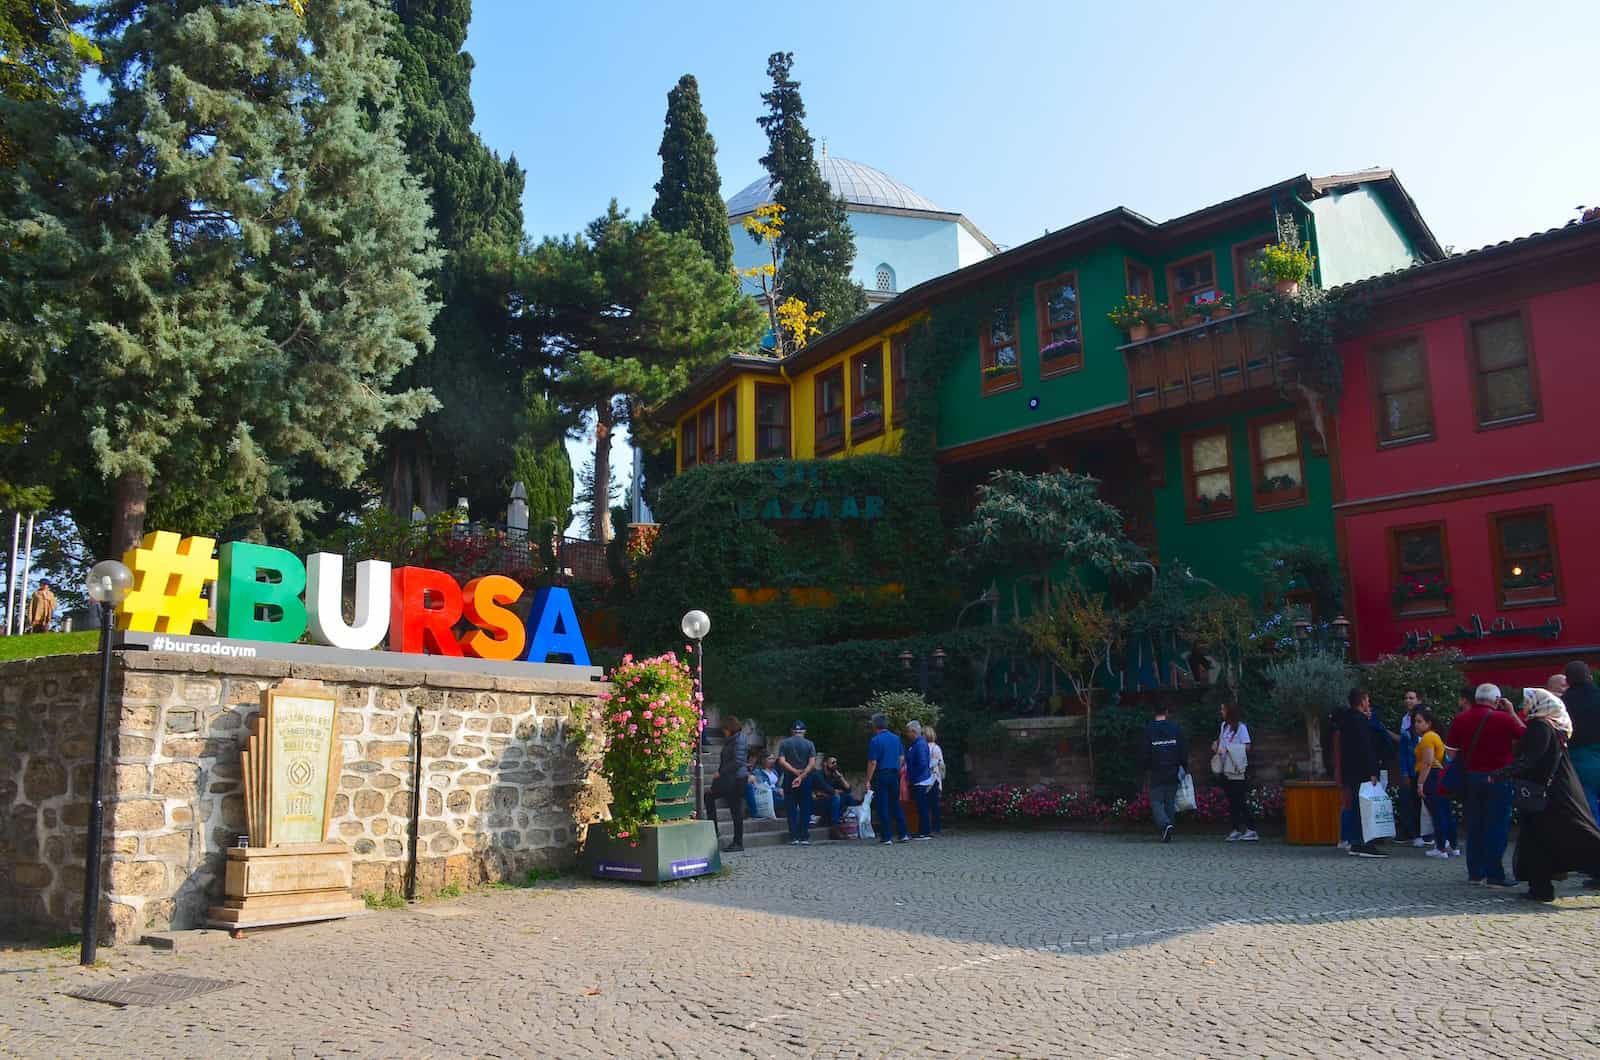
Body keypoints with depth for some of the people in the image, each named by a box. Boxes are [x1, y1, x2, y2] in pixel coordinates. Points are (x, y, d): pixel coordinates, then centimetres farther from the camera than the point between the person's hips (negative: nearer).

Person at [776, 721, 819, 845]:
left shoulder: (784, 744, 2)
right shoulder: (809, 744, 1)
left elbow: (781, 761, -9)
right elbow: (812, 763, -10)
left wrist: (795, 772, -9)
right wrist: (801, 776, -13)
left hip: (789, 779, 0)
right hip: (805, 779, 0)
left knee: (791, 809, 4)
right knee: (805, 809, 5)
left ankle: (794, 837, 2)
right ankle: (804, 837, 3)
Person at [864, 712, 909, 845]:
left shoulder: (875, 740, -11)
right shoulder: (896, 738, 7)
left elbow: (873, 763, -14)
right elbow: (902, 757, 12)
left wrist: (868, 781, -10)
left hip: (881, 775, -6)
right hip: (894, 774, 6)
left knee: (882, 807, 1)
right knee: (896, 805, 15)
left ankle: (887, 837, 2)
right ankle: (903, 834, 14)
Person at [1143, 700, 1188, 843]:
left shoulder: (1149, 729, -4)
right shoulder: (1176, 728, 1)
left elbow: (1146, 752, -3)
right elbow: (1184, 750, 1)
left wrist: (1147, 767, 10)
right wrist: (1183, 766, 9)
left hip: (1156, 773, -2)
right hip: (1173, 772, 2)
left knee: (1156, 802, 3)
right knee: (1170, 802, 11)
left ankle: (1165, 824, -22)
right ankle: (1168, 833, 12)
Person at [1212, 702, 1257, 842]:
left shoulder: (1241, 727, -10)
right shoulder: (1223, 726, 11)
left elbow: (1247, 747, -13)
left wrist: (1230, 749, -19)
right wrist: (1216, 746, 3)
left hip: (1238, 769, -7)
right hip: (1226, 769, 7)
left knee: (1242, 800, -6)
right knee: (1232, 800, 10)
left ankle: (1250, 829, -1)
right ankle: (1236, 829, 15)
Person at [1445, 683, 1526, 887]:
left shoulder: (1460, 719, 3)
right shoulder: (1503, 718, -10)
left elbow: (1451, 750, 6)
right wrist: (1512, 712, 6)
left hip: (1471, 778, 4)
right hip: (1497, 779, -4)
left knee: (1474, 827, 11)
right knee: (1497, 828, 1)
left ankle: (1475, 873, 16)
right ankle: (1494, 876, 0)